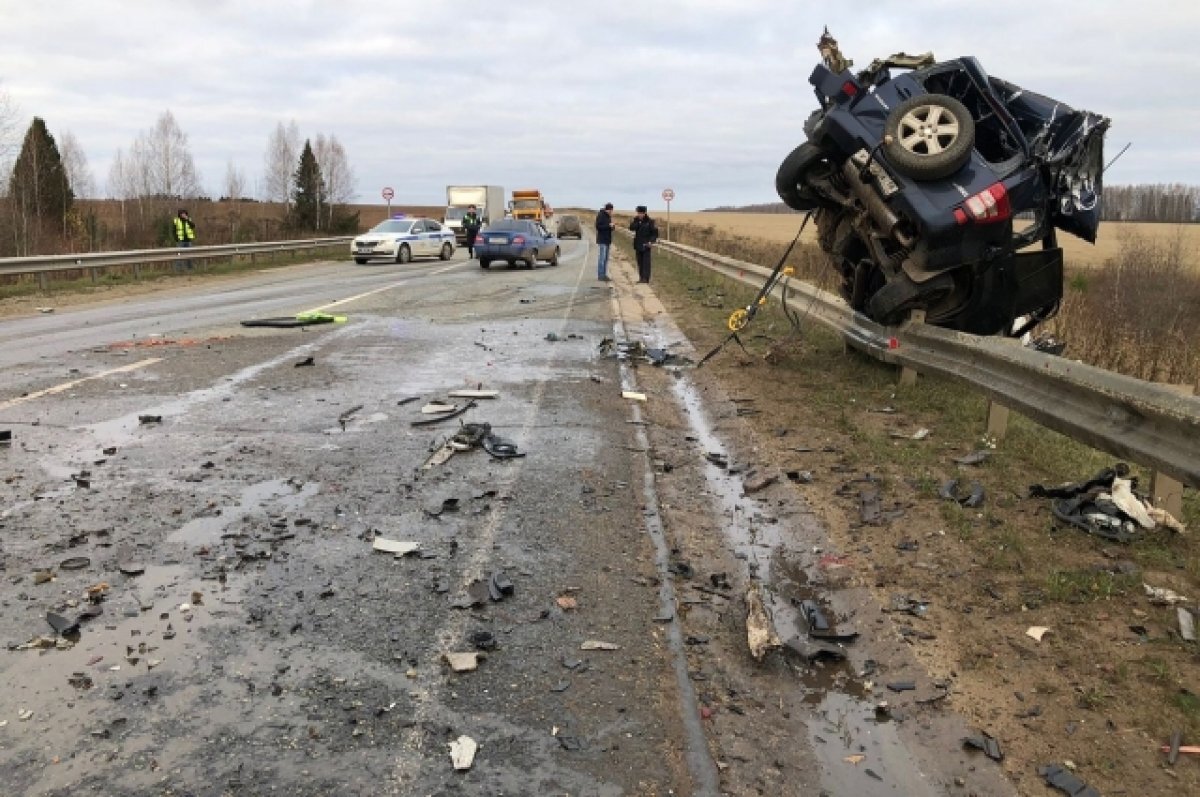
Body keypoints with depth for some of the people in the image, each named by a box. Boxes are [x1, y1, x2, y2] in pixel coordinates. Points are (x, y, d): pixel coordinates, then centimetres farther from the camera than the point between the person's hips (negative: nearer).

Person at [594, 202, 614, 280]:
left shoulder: (608, 216, 16)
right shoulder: (600, 215, -11)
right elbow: (598, 226, -18)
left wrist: (611, 226, 2)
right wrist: (608, 225, -22)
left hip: (607, 240, 9)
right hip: (602, 241, -9)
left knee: (606, 259, 9)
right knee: (602, 258, -10)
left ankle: (604, 275, 13)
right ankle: (600, 275, -8)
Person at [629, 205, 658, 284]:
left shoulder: (650, 221, -6)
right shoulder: (636, 221, 5)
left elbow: (655, 232, -4)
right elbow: (631, 227, -10)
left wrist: (652, 241, -14)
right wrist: (635, 220, -17)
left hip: (646, 244, -5)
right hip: (638, 244, 5)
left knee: (646, 261, -7)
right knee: (640, 262, 8)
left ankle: (646, 278, -8)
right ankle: (641, 278, 14)